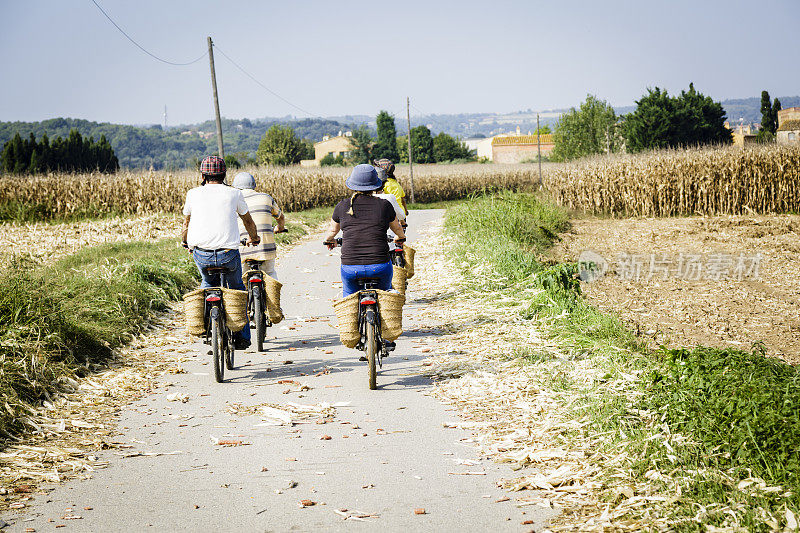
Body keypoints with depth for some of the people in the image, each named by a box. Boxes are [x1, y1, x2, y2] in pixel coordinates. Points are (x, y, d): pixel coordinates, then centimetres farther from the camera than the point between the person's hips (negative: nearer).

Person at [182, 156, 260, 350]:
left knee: (208, 283, 31)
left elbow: (186, 223, 26)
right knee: (237, 287, 25)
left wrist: (186, 242, 47)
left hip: (200, 254, 1)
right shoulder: (234, 194, 8)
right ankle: (242, 336, 21)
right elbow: (248, 221, 24)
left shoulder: (193, 194, 10)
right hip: (228, 253, -1)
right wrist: (254, 238, 45)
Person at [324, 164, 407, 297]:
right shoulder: (384, 205, 1)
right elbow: (397, 229, 19)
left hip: (350, 269, 0)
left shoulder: (342, 206, 2)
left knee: (348, 294, 29)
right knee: (385, 292, 29)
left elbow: (333, 230, 20)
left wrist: (329, 240, 43)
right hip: (380, 266, 0)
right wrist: (401, 238, 43)